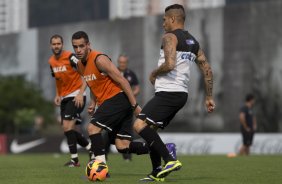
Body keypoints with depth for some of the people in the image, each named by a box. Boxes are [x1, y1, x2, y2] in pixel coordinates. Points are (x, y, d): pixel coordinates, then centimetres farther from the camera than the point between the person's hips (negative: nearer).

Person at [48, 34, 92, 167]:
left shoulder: (70, 57, -15)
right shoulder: (51, 62, 8)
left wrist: (80, 93, -25)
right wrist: (57, 95, 9)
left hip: (76, 96, -8)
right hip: (64, 98, 8)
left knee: (67, 125, -17)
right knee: (68, 129, 7)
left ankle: (74, 159, -11)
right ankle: (90, 147, 24)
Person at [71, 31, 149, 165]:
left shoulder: (99, 59, -16)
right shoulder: (79, 66, 11)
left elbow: (122, 81, -17)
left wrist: (135, 105, -20)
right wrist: (93, 103, 10)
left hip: (119, 98, -9)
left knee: (93, 127, -19)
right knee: (123, 147, 2)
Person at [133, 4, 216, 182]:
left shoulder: (170, 37, -8)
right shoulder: (193, 42, 18)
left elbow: (170, 64, -24)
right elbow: (208, 70, 17)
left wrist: (154, 74, -5)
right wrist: (209, 97, 19)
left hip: (168, 92, -10)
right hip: (182, 94, 10)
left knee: (140, 125, -16)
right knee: (149, 130, 17)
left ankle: (170, 160, -22)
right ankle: (158, 172, 13)